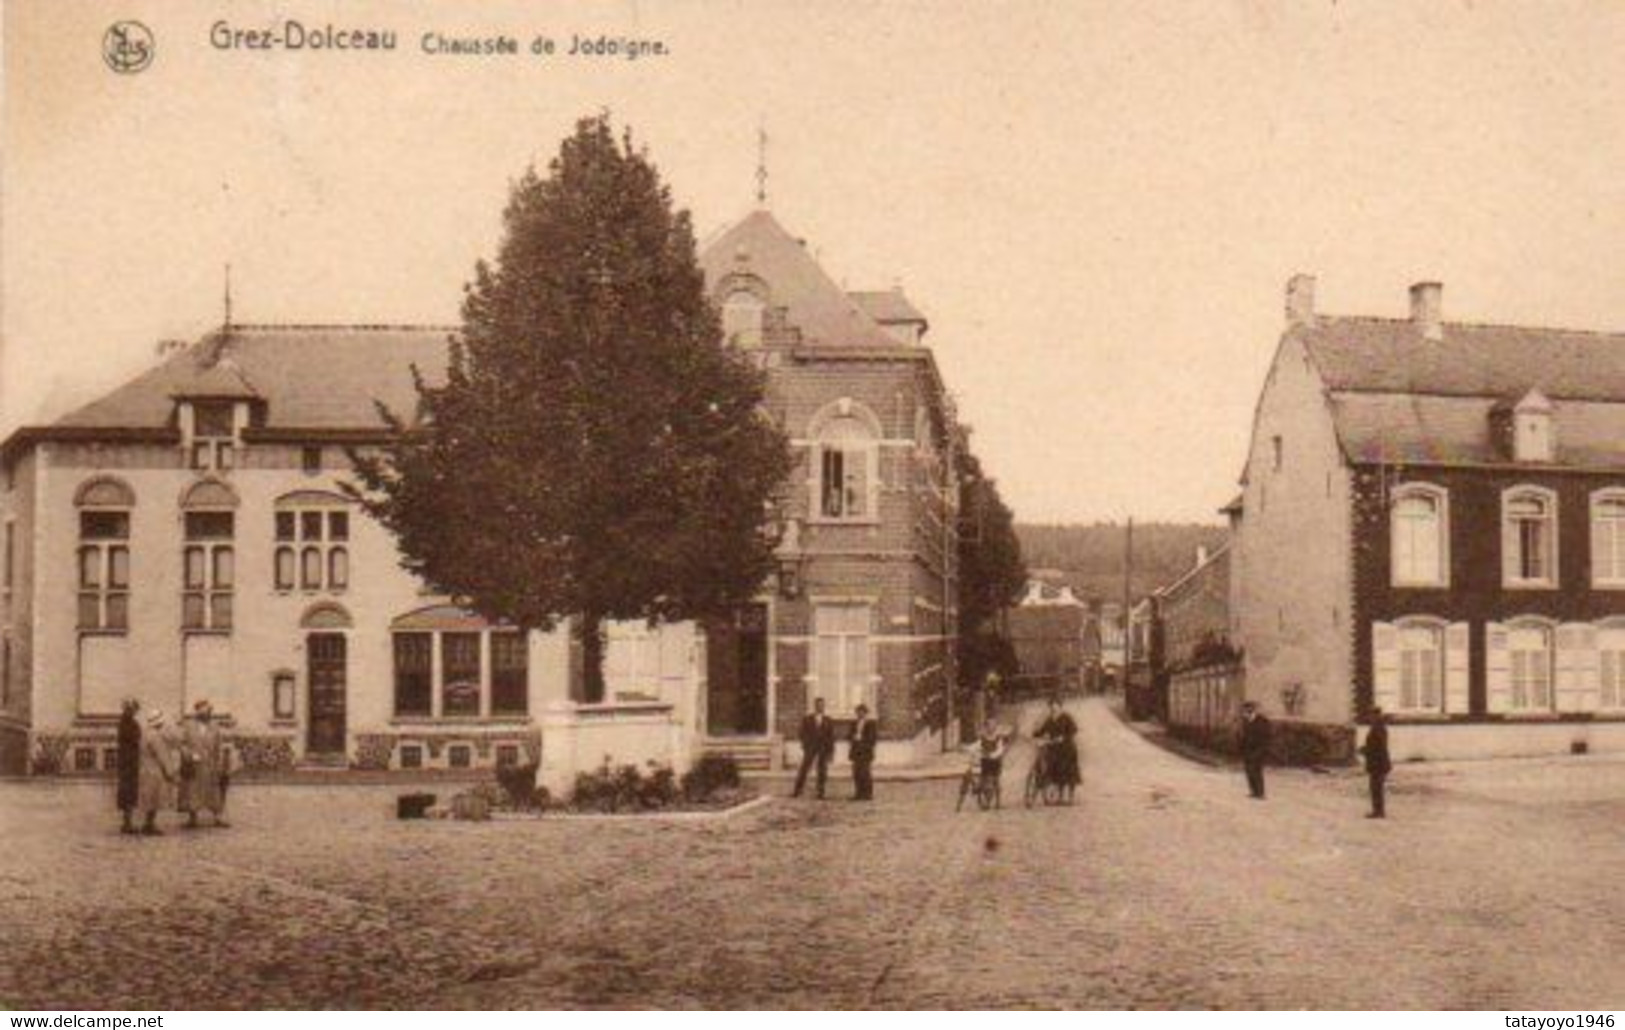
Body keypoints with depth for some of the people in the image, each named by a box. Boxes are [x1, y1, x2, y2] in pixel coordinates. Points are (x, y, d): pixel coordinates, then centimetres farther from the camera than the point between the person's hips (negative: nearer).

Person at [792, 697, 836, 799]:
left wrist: (831, 750, 0)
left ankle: (820, 793, 4)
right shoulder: (806, 719, 6)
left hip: (824, 749, 1)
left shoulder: (828, 721, 9)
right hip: (810, 748, -1)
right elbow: (803, 734, 2)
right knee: (804, 769, -7)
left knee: (822, 771, 0)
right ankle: (797, 791, -5)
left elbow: (831, 736, 7)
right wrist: (805, 747, -8)